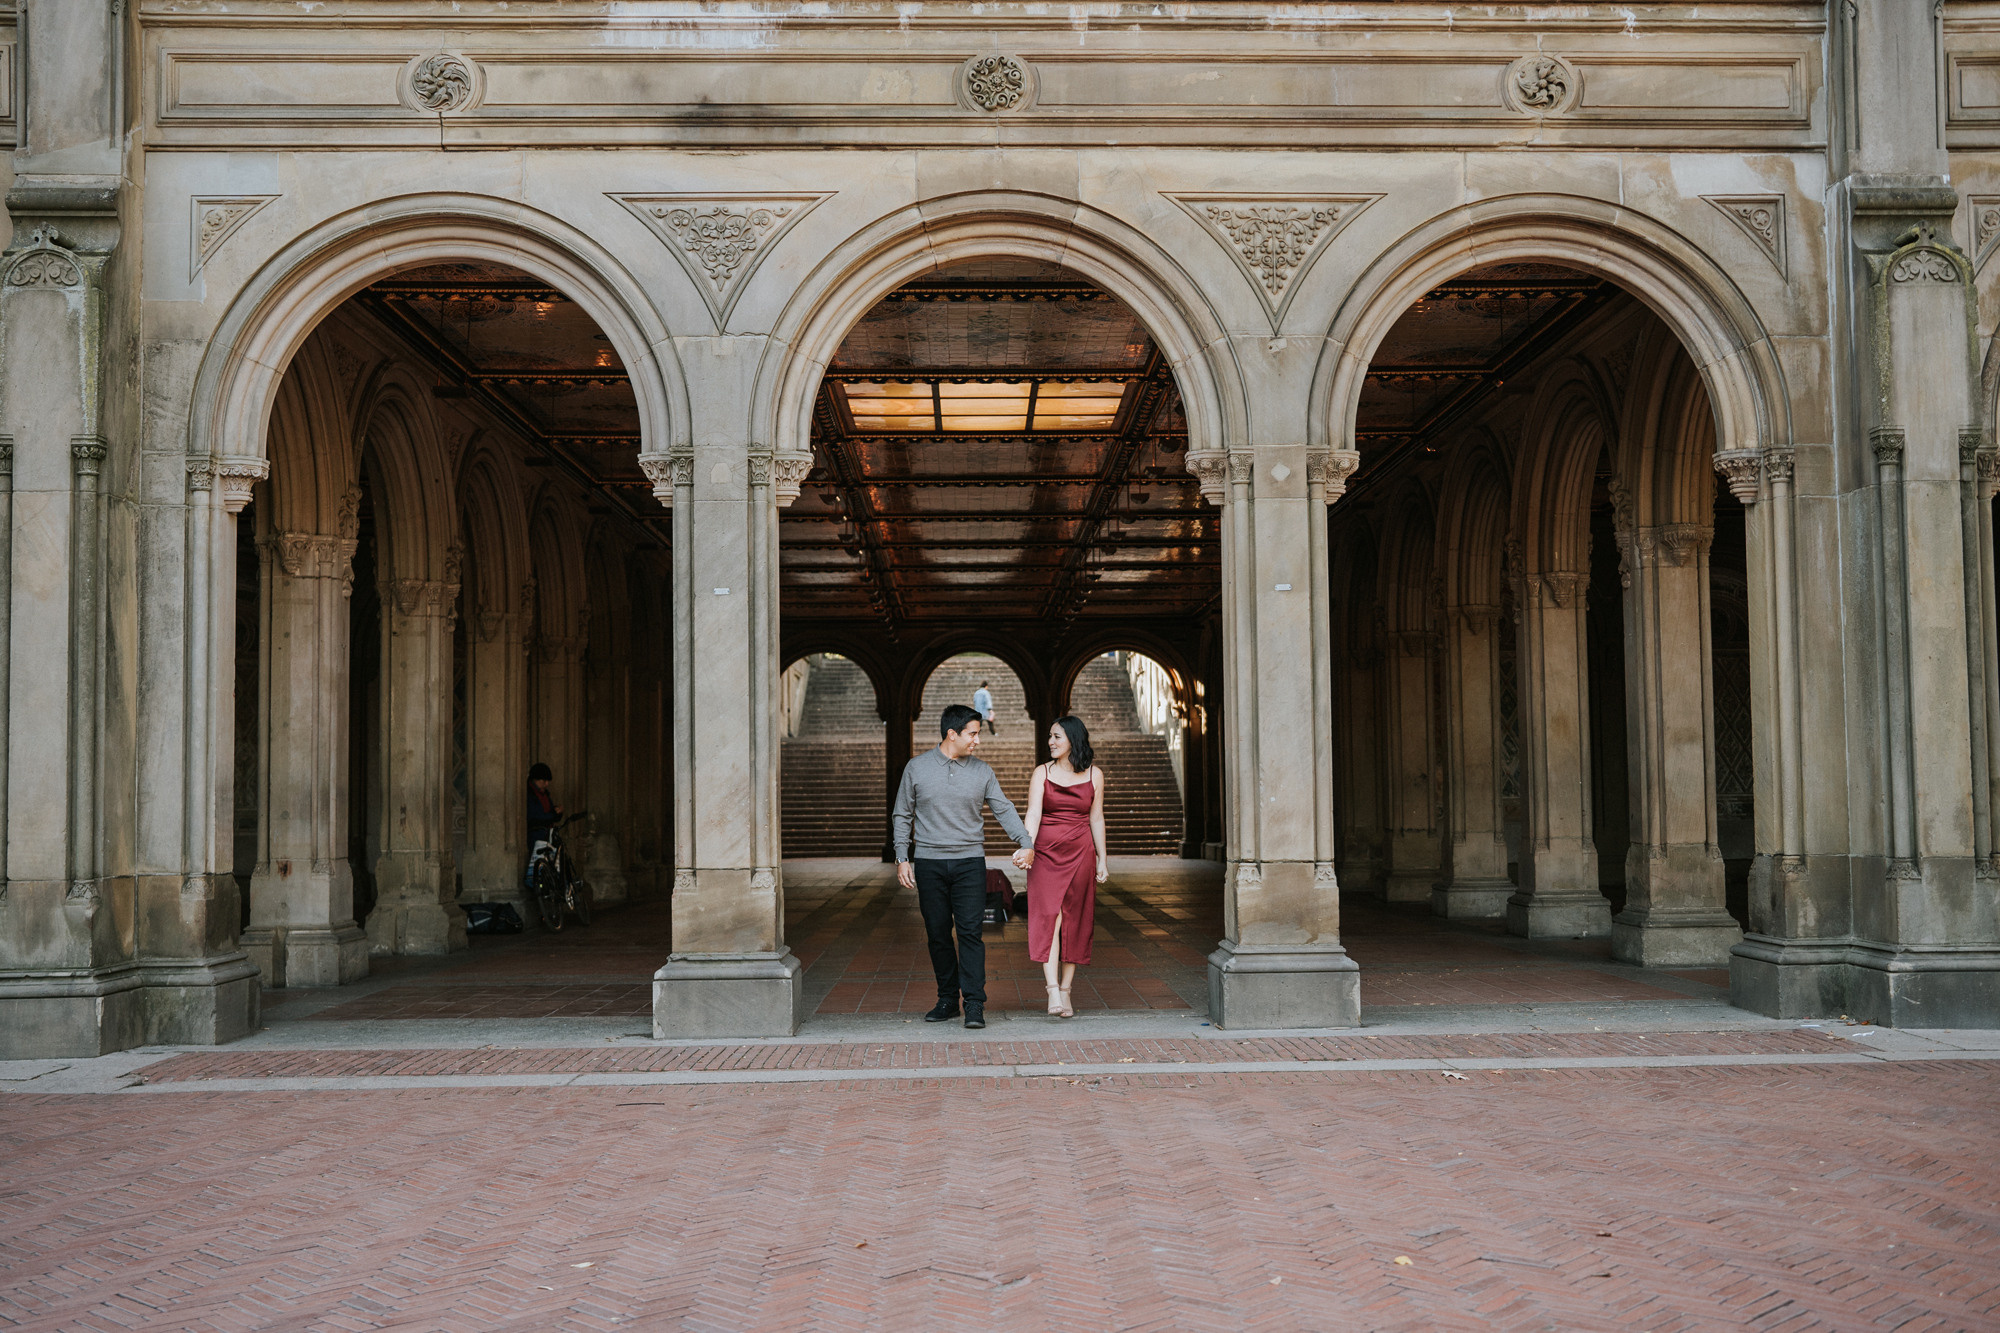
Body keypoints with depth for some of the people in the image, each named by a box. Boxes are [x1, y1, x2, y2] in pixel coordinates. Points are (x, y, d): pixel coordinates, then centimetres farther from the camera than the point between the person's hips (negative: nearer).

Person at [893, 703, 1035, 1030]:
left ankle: (974, 1004, -9)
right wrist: (902, 858, 2)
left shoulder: (981, 771, 6)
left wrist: (1026, 843, -6)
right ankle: (947, 999, 16)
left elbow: (1004, 809, 7)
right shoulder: (917, 768, 3)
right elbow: (903, 815, 9)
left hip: (969, 861, 0)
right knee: (938, 934, 5)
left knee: (971, 932, -9)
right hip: (929, 863, 0)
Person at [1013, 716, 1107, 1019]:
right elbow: (1033, 814, -9)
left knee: (1074, 921, 3)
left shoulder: (1094, 775, 6)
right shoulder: (1042, 773, 2)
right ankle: (1053, 993, -19)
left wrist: (1102, 860, 9)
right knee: (1048, 917, -13)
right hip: (1046, 854, -1)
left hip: (1080, 854, 2)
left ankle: (1065, 991, 11)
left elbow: (1096, 819, 10)